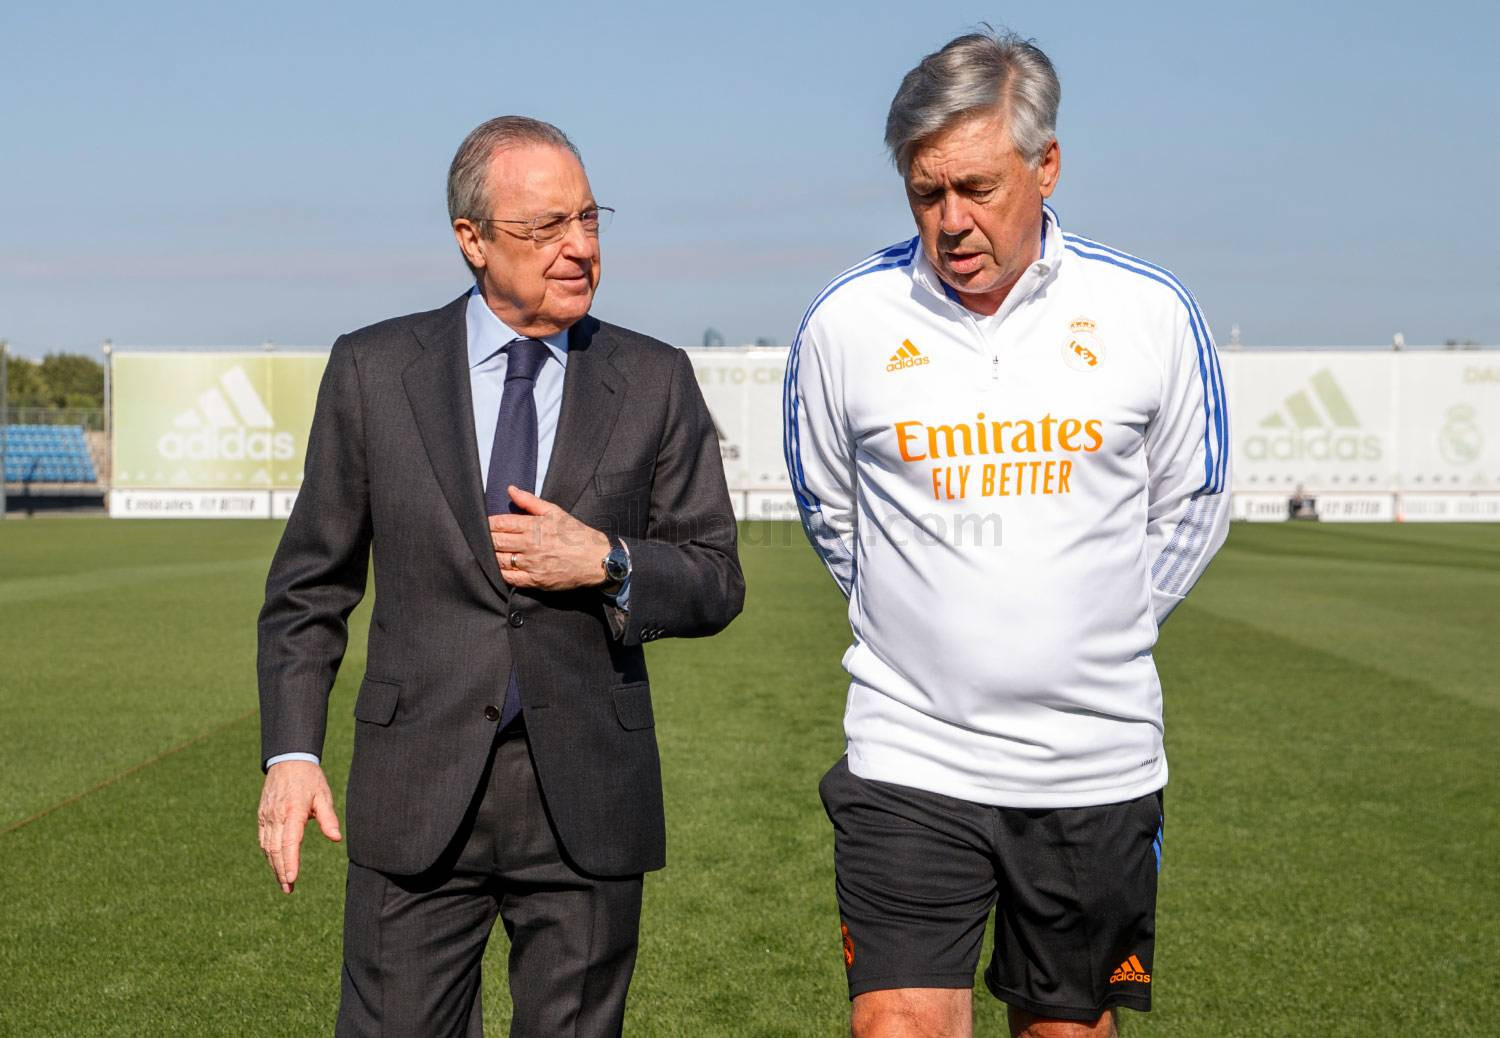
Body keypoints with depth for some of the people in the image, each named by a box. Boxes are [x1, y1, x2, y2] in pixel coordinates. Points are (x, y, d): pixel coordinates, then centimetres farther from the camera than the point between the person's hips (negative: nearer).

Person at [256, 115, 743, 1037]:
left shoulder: (656, 382, 2)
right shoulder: (373, 370, 1)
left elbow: (715, 586, 5)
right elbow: (311, 583, 5)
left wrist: (606, 563, -14)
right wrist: (292, 751, -4)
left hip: (587, 798, 1)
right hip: (419, 793, -1)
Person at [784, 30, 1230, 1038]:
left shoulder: (1150, 312, -4)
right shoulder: (848, 320, -5)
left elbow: (1190, 508, 11)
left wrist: (1096, 638, 11)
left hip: (1097, 764, 1)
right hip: (908, 759, -1)